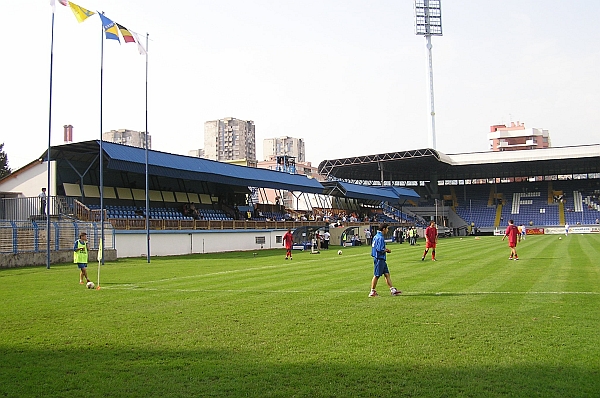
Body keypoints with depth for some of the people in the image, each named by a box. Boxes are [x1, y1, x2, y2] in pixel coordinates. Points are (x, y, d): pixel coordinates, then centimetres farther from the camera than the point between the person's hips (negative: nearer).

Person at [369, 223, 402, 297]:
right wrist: (386, 250, -7)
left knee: (387, 274, 9)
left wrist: (385, 249, 12)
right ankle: (372, 292, 7)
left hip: (381, 259, 10)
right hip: (379, 259, -10)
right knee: (376, 276, -1)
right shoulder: (380, 238, -19)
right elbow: (380, 250, -25)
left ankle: (393, 290, 11)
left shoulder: (376, 236, 12)